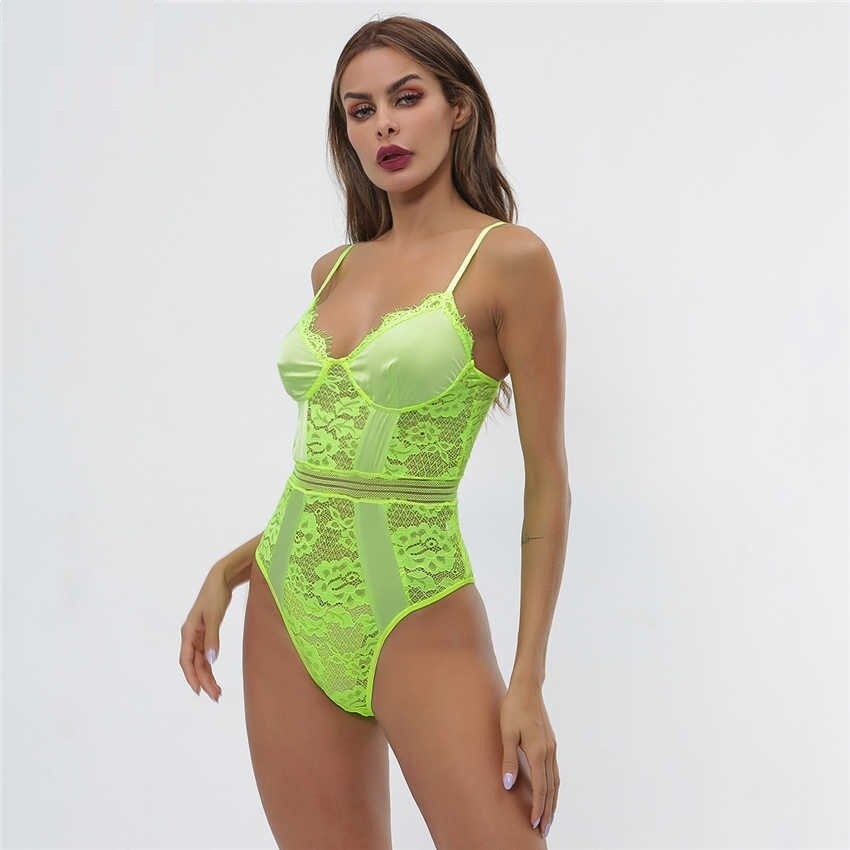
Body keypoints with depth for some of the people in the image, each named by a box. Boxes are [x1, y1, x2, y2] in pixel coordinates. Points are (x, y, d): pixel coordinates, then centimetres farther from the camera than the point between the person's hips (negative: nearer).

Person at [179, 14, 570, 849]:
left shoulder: (507, 258, -6)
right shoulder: (334, 269, 11)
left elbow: (546, 480, -7)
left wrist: (527, 682, -11)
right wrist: (228, 571, 8)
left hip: (417, 623, -5)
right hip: (289, 617, 6)